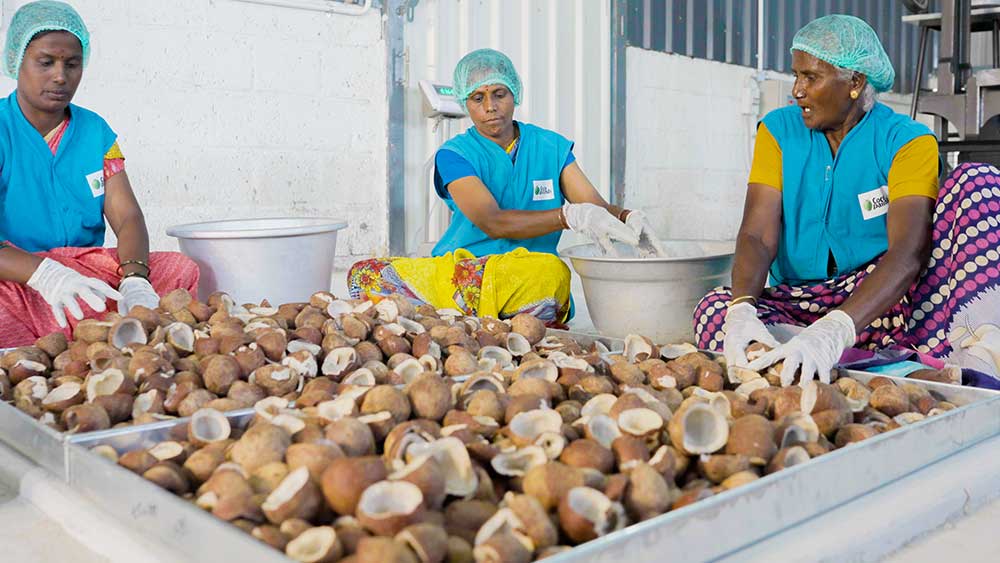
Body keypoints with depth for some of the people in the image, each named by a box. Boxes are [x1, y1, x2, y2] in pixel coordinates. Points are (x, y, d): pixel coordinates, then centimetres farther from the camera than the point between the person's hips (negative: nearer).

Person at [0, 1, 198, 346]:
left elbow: (127, 217, 1)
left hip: (92, 269, 5)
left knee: (181, 270, -19)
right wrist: (46, 274, -37)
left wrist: (135, 280, -22)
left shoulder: (95, 132, 12)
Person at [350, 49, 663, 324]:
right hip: (459, 269, -1)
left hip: (529, 272, 1)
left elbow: (597, 206, 2)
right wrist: (571, 216, -31)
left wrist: (628, 218, -24)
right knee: (365, 275, -25)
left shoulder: (551, 147, 11)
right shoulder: (454, 155, 0)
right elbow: (493, 223, -16)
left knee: (554, 273, -38)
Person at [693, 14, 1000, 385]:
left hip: (885, 302, -2)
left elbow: (909, 252, -24)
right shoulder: (779, 131, 3)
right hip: (799, 304, 2)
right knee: (714, 311, -30)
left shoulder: (906, 141, -7)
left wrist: (835, 330, -42)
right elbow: (758, 236, -10)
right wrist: (741, 309, -32)